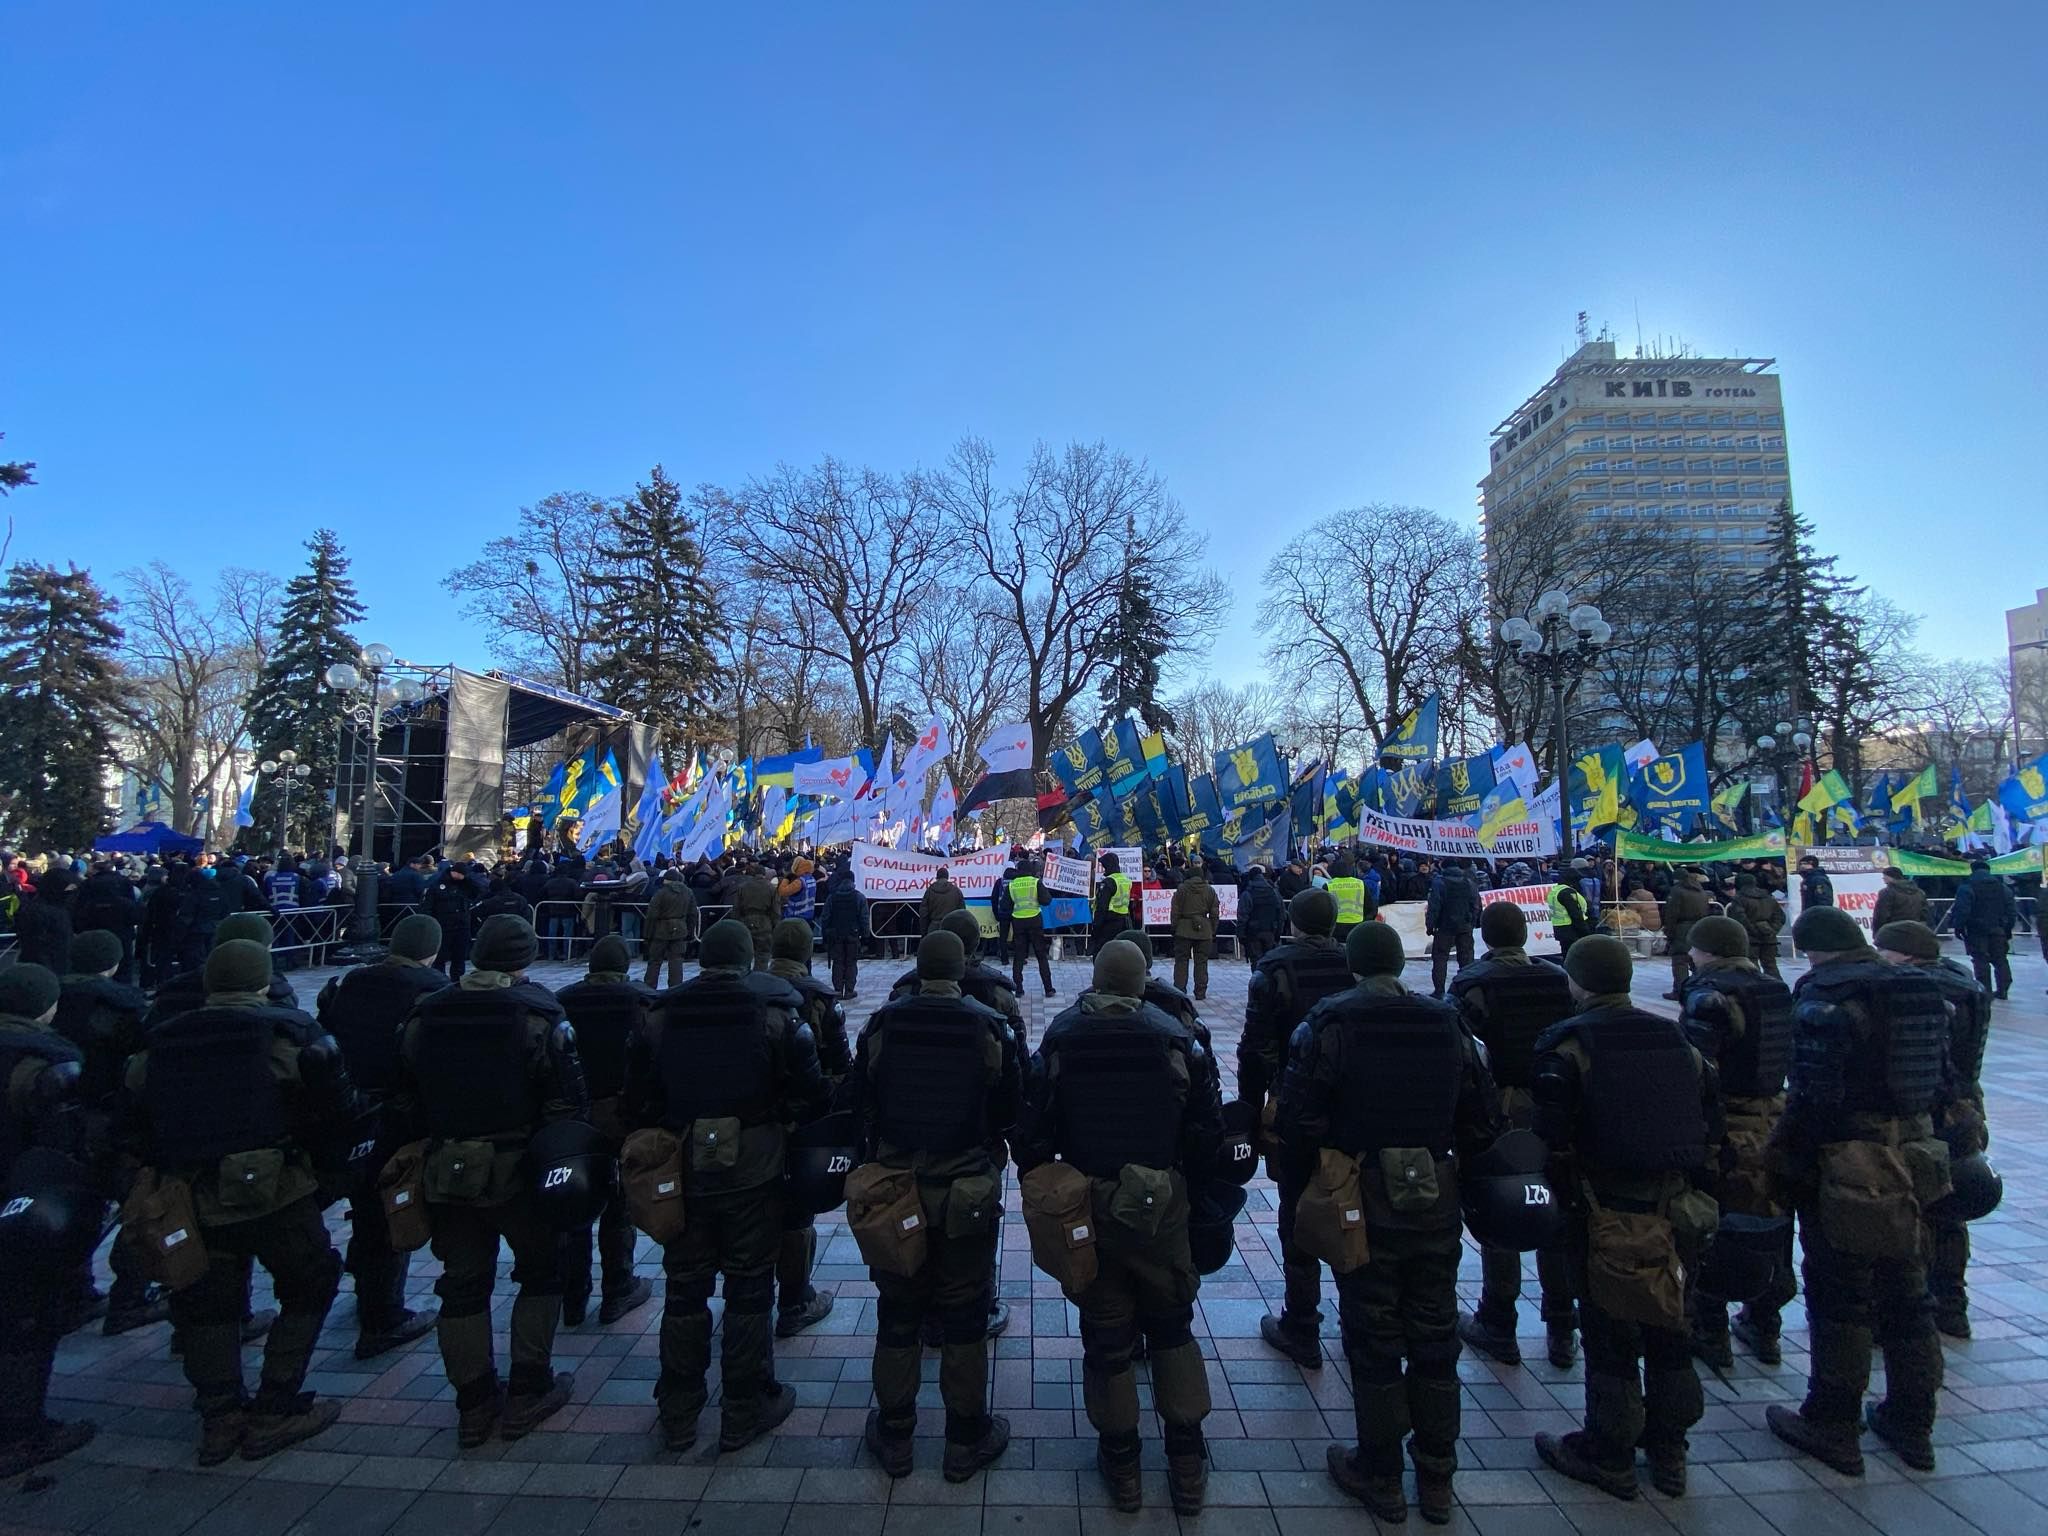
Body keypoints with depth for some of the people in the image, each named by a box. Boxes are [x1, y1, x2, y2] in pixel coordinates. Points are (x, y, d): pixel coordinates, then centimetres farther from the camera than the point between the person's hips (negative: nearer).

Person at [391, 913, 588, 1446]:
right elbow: (568, 1105, -14)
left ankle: (474, 1406, 25)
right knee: (541, 1273, 15)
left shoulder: (424, 1018, 1)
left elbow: (406, 1104, 8)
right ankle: (527, 1395, 20)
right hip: (518, 1172, -4)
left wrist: (428, 1150, 19)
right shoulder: (538, 1016, -15)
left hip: (447, 1173, 4)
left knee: (462, 1284, 16)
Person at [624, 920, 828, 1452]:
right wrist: (786, 1121, 9)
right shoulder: (775, 1011, -9)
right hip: (753, 1170, -2)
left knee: (684, 1288, 17)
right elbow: (808, 1092, -10)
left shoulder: (661, 1014, 0)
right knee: (748, 1290, 11)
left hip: (682, 1169, 3)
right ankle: (745, 1411, 22)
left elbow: (638, 1098, 3)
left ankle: (677, 1412, 29)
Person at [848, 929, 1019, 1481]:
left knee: (897, 1312, 17)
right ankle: (967, 1439, 27)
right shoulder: (990, 1027, -12)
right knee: (963, 1316, 13)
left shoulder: (881, 1025, -10)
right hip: (968, 1191, -1)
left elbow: (858, 1104, 0)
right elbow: (1009, 1111, -3)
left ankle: (893, 1436, 31)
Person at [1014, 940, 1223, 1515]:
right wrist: (1189, 1183, 12)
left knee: (1105, 1337, 15)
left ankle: (1121, 1465, 28)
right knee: (1173, 1328, 20)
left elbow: (1031, 1132, -6)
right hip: (1162, 1208, 1)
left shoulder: (1059, 1040, -8)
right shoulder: (1178, 1040, -8)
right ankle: (1187, 1465, 27)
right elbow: (1208, 1131, -3)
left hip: (1087, 1208, 0)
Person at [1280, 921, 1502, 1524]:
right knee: (1434, 1338, 17)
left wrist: (1307, 1181, 1)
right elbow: (1484, 1118, 4)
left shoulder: (1328, 1023, -12)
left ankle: (1381, 1477, 25)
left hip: (1365, 1202, -4)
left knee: (1373, 1340, 11)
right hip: (1437, 1201, 4)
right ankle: (1436, 1480, 31)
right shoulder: (1446, 1023, 1)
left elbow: (1299, 1118, -15)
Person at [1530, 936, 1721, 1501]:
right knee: (1669, 1328, 18)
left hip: (1609, 1212, -6)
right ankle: (1668, 1450, 32)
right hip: (1678, 1208, 6)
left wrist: (1558, 1188, -2)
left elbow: (1553, 1136, -17)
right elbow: (1711, 1121, 12)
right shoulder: (1676, 1039, 7)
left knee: (1609, 1334, 6)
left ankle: (1608, 1456, 19)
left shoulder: (1569, 1044, -12)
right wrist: (1684, 1179, 19)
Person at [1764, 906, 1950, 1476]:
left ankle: (1832, 1426, 14)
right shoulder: (1920, 987, 8)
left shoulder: (1823, 994, -17)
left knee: (1839, 1300, 3)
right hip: (1914, 1161, 8)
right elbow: (1941, 1080, 14)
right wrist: (1918, 1140, 23)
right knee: (1907, 1296, 18)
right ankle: (1912, 1423, 31)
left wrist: (1786, 1161, -12)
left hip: (1849, 1169, -8)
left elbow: (1814, 1093, -21)